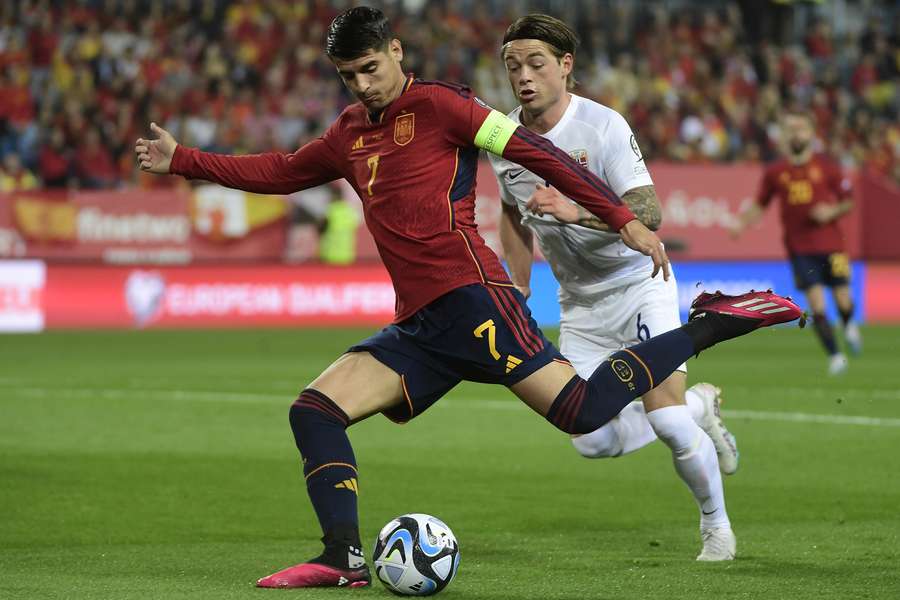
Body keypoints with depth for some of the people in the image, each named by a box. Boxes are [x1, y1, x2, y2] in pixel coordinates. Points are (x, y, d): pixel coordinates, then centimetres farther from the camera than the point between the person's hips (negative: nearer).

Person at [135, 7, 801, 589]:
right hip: (416, 327, 7)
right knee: (314, 411, -6)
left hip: (468, 295, -7)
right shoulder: (350, 134, 21)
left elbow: (535, 152, -4)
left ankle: (710, 325, -5)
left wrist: (623, 219, -8)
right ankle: (345, 557, -10)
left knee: (583, 409, -20)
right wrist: (181, 161, 34)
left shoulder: (436, 104, 0)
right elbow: (280, 172, 37)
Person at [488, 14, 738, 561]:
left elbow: (649, 212, -31)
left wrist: (576, 212, -45)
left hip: (638, 284, -5)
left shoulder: (603, 127, -21)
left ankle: (717, 526, 9)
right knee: (593, 443, -3)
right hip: (579, 304, 6)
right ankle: (697, 405, 24)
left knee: (666, 420, -17)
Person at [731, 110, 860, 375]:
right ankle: (834, 355, 1)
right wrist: (742, 222, -3)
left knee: (842, 299, 1)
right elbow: (759, 205, 14)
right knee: (815, 303, -10)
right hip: (799, 248, 0)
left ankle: (849, 324, 38)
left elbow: (849, 201, 7)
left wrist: (833, 211, -12)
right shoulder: (775, 172, 4)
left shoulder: (826, 166, 1)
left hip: (831, 244, 0)